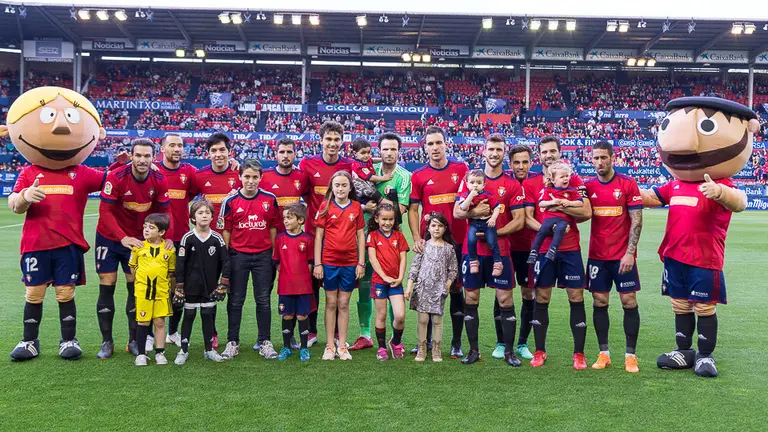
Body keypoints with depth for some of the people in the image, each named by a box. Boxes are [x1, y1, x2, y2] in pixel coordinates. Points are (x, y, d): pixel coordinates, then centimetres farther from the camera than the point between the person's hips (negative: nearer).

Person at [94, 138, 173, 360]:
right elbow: (105, 211, -19)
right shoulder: (116, 177, -20)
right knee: (107, 287, -1)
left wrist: (168, 236, -19)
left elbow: (164, 212, -3)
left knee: (136, 287, 3)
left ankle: (133, 341, 13)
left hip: (137, 239, 2)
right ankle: (107, 342, 10)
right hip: (109, 238, -2)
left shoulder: (159, 181, -11)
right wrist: (123, 237, -30)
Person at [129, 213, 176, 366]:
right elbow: (132, 267, 11)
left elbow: (172, 272, 8)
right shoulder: (138, 247, -2)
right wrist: (140, 281, 8)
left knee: (160, 322, 6)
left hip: (162, 292, 0)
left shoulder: (169, 249, -2)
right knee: (143, 322, 6)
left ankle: (160, 353, 17)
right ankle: (141, 354, 18)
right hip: (142, 291, 0)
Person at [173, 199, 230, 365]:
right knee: (188, 316, 8)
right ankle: (183, 351, 19)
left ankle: (209, 350, 22)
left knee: (208, 315, 10)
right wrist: (178, 287, -7)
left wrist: (223, 285, -5)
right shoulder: (188, 238, -7)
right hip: (191, 287, -1)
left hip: (210, 287, 1)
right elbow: (180, 264, -5)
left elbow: (226, 261, -1)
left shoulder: (217, 238, -3)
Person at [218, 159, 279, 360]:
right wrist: (225, 257, -1)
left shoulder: (270, 199, 1)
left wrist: (274, 252, 5)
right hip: (238, 255, -1)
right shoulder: (230, 201, -2)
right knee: (235, 300, 6)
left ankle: (265, 342, 15)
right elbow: (225, 230, 2)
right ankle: (232, 342, 15)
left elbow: (273, 227, 8)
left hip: (263, 255, 1)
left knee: (263, 299, 6)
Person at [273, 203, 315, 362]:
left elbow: (310, 263, 3)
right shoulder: (280, 238, 3)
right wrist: (284, 275, 2)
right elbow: (277, 261, 8)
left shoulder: (307, 239, -1)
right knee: (287, 316, 9)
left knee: (302, 316, 4)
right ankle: (286, 347, 21)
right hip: (285, 285, 1)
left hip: (303, 285, -1)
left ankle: (304, 348, 16)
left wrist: (303, 277, -2)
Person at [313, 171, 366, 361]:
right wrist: (317, 263, -5)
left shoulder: (356, 207, 3)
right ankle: (329, 346, 15)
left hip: (350, 262, 1)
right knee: (331, 303, 7)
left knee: (344, 304, 8)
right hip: (329, 262, -1)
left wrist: (361, 262, 1)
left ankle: (342, 346, 16)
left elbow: (360, 235, 6)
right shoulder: (326, 206, -1)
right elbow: (318, 235, -1)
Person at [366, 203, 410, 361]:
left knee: (400, 315, -7)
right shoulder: (373, 235, 1)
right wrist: (385, 276, -12)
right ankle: (381, 348, 19)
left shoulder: (399, 236, 8)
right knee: (381, 316, 5)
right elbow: (372, 258, -6)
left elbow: (403, 259, 4)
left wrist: (400, 278, -8)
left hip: (395, 281, 2)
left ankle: (396, 342, 18)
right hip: (378, 280, -1)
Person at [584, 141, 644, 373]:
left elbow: (636, 220, -6)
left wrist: (630, 252, -13)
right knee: (599, 302, 5)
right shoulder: (588, 186, 5)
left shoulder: (628, 183, -4)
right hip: (597, 255, 3)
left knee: (629, 302, 0)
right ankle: (603, 353, 15)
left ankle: (631, 355, 11)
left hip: (623, 255, -3)